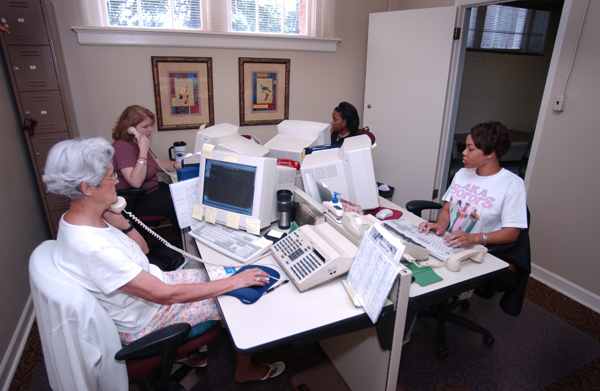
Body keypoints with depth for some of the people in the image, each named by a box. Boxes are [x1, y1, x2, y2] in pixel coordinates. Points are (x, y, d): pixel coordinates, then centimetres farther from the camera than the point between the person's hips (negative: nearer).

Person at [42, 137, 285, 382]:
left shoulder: (81, 219, -5)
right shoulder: (92, 248, -35)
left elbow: (142, 250, 6)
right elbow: (165, 295, -33)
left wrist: (119, 222, -13)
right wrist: (235, 282, -29)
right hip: (145, 321, -8)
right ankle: (245, 370, 24)